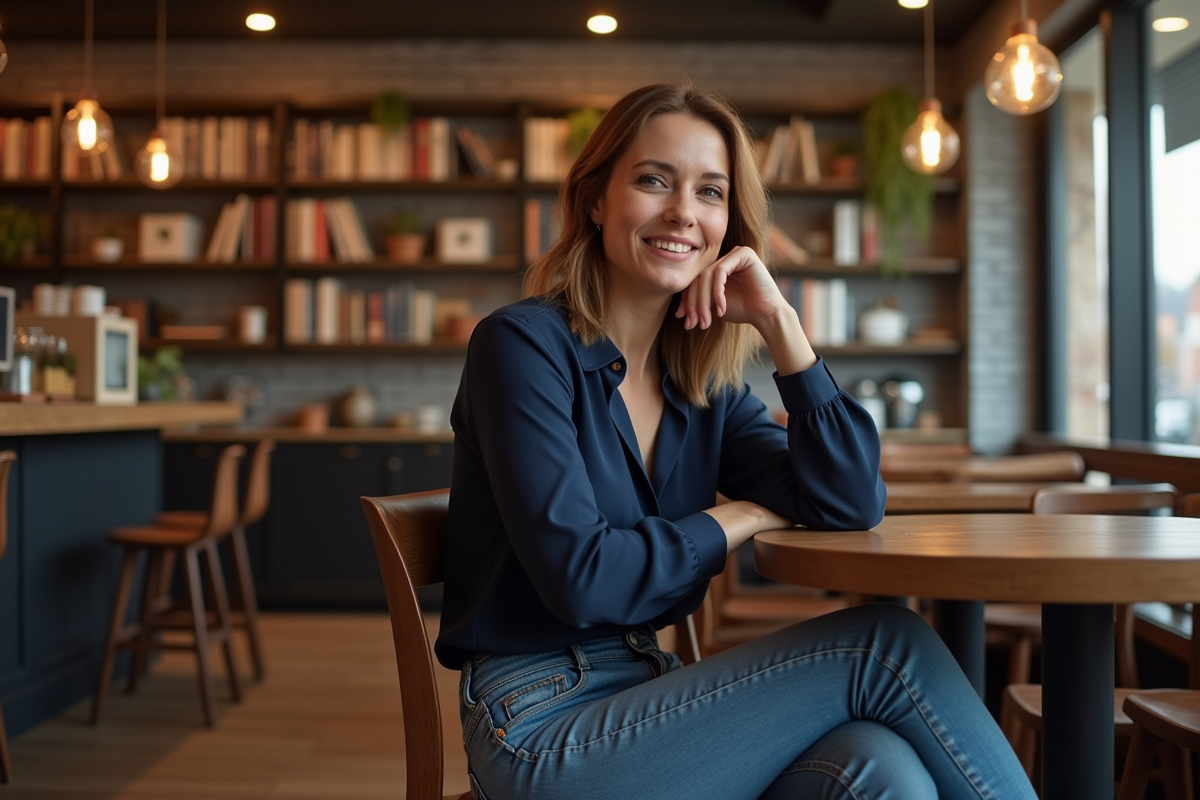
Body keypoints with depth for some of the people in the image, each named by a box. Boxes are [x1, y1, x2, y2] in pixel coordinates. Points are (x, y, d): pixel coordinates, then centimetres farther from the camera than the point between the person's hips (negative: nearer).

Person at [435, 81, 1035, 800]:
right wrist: (737, 521, -5)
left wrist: (778, 322, -3)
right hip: (542, 734, -6)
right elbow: (578, 577, -19)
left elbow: (853, 504, 0)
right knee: (886, 644, -16)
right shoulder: (521, 345, -10)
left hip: (646, 703, 6)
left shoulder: (706, 383, 9)